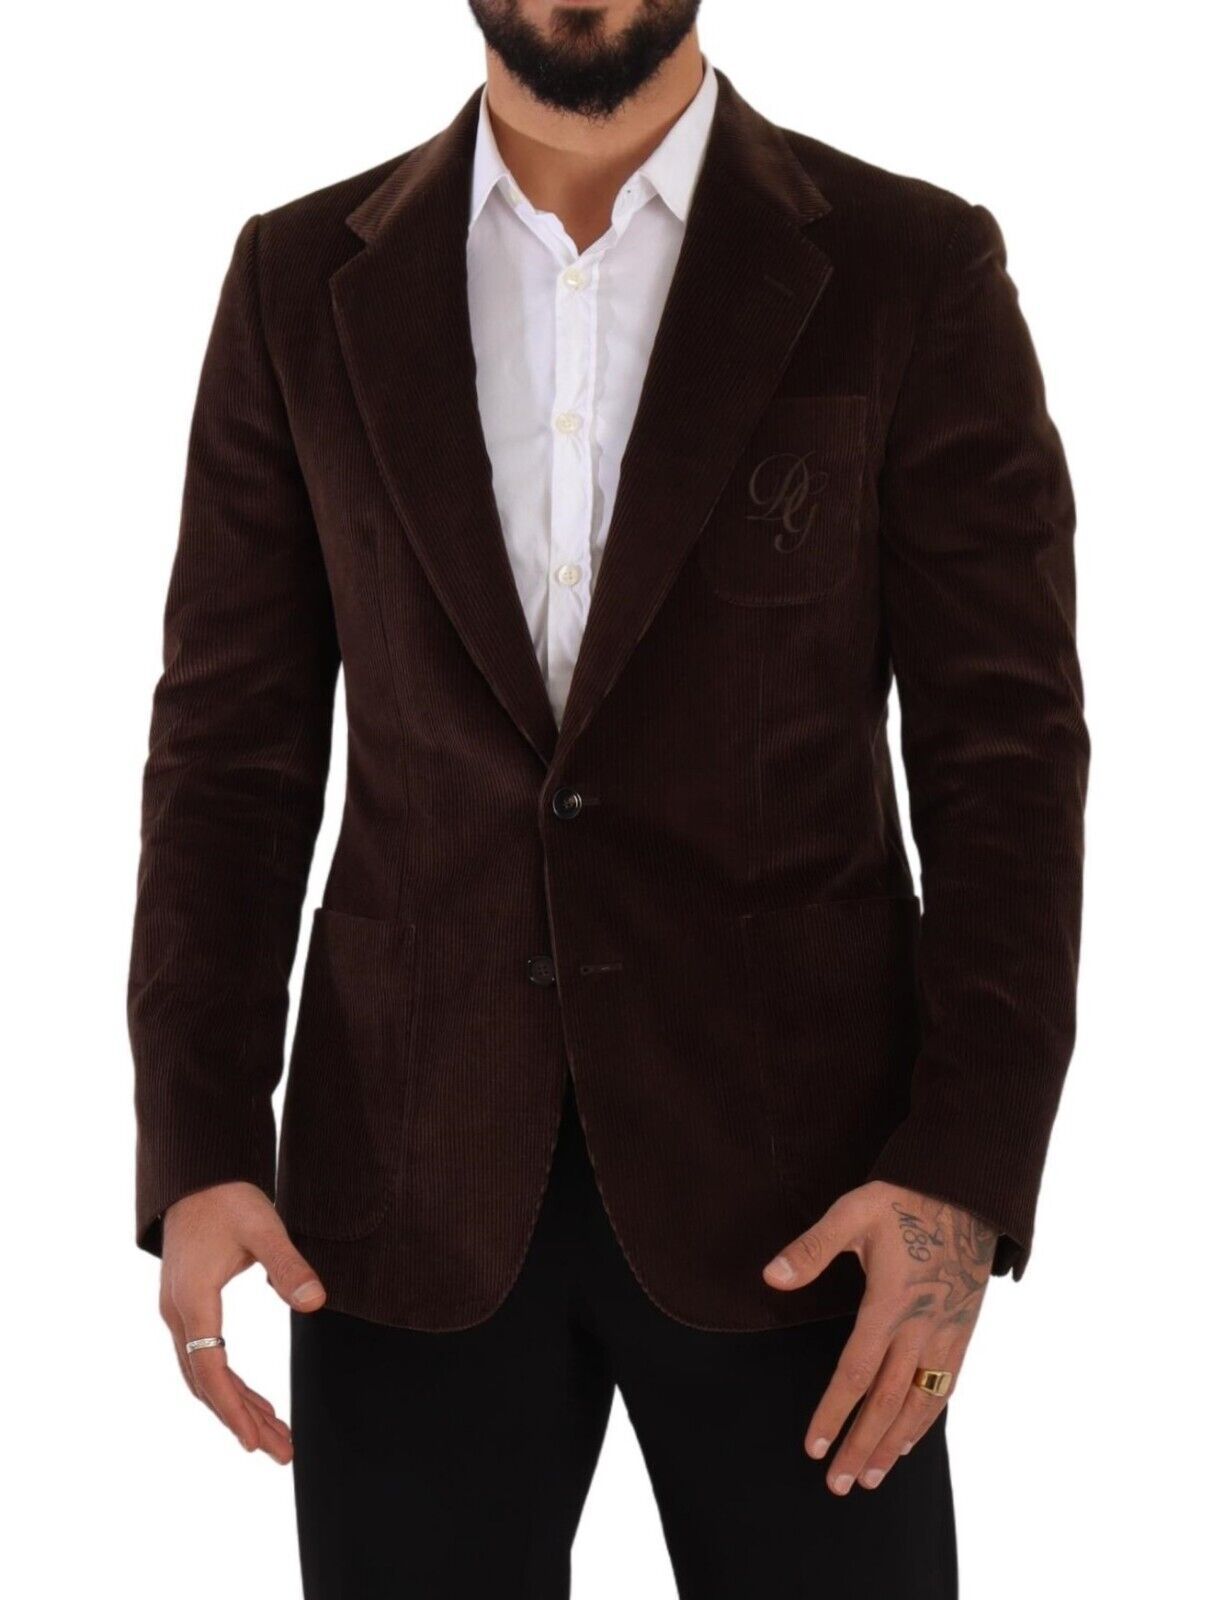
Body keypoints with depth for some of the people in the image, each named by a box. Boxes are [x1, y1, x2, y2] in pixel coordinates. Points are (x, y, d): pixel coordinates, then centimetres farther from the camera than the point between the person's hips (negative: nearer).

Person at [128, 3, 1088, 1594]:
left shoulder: (915, 271, -3)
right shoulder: (302, 282, 3)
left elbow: (1007, 759, -5)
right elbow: (234, 750, 3)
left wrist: (966, 1179, -15)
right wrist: (196, 1159, -8)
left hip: (792, 1189, -1)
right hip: (415, 1188, 2)